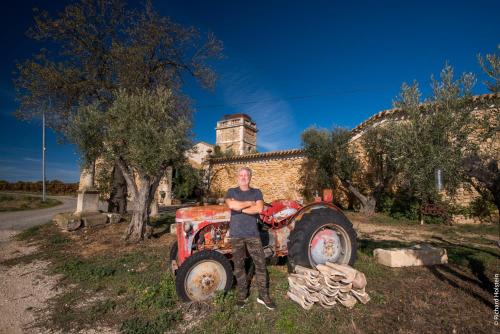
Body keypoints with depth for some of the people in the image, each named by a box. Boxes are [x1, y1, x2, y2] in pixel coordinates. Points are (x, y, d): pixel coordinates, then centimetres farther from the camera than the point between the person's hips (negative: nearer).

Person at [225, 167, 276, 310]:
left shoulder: (256, 192, 5)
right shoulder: (231, 192, 4)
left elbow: (259, 209, -13)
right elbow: (232, 205, -18)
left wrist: (240, 208, -11)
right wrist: (250, 203, -9)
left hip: (253, 234, 1)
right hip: (236, 235, 0)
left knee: (261, 264, 4)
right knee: (239, 266, 11)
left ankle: (263, 296, 19)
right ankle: (242, 294, 28)